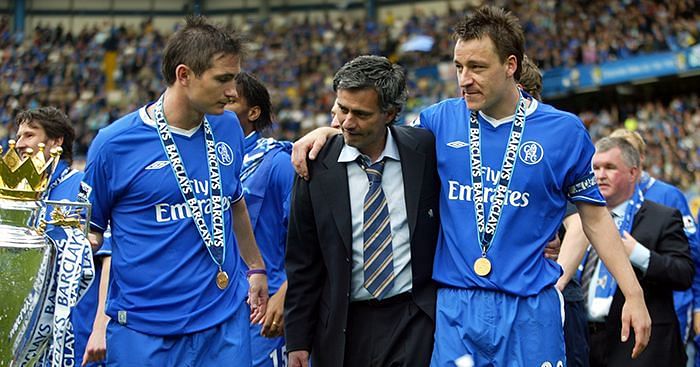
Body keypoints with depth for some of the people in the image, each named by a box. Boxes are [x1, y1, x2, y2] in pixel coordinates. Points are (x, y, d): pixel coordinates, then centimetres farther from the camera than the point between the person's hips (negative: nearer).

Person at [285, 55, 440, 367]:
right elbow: (302, 262, 2)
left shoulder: (425, 150, -3)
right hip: (344, 326, 0)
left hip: (414, 319, 0)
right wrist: (298, 342, 0)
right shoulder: (317, 168, -4)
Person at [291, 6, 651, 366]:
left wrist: (634, 295, 1)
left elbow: (595, 217, 5)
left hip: (529, 309, -1)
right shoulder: (442, 120, 4)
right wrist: (327, 131, 3)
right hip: (455, 309, 2)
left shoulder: (563, 130, 0)